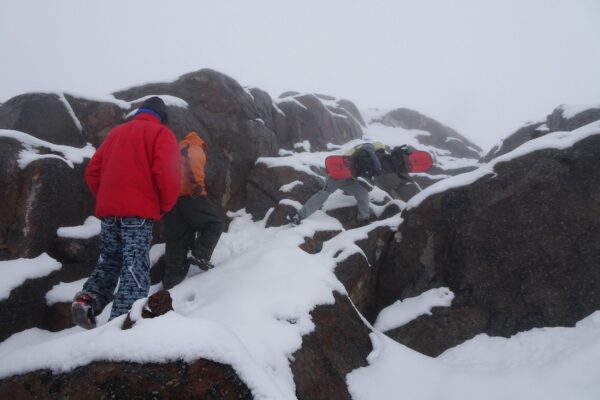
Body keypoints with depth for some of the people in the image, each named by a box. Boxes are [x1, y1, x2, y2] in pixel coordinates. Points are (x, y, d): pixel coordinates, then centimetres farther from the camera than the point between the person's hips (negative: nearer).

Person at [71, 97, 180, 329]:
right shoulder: (161, 133, 4)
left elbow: (92, 172, 16)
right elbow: (166, 173, -12)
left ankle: (88, 298, -2)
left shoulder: (116, 132, 22)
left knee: (109, 259, 18)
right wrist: (165, 206, 1)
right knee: (135, 265, -6)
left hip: (108, 210, 6)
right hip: (138, 211, -6)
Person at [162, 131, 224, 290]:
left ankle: (171, 285, 3)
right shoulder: (195, 147, 12)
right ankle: (199, 255, -16)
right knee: (213, 224, 4)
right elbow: (195, 160, -12)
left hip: (170, 197, 7)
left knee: (176, 243, 6)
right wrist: (199, 182, -26)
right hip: (189, 194, -7)